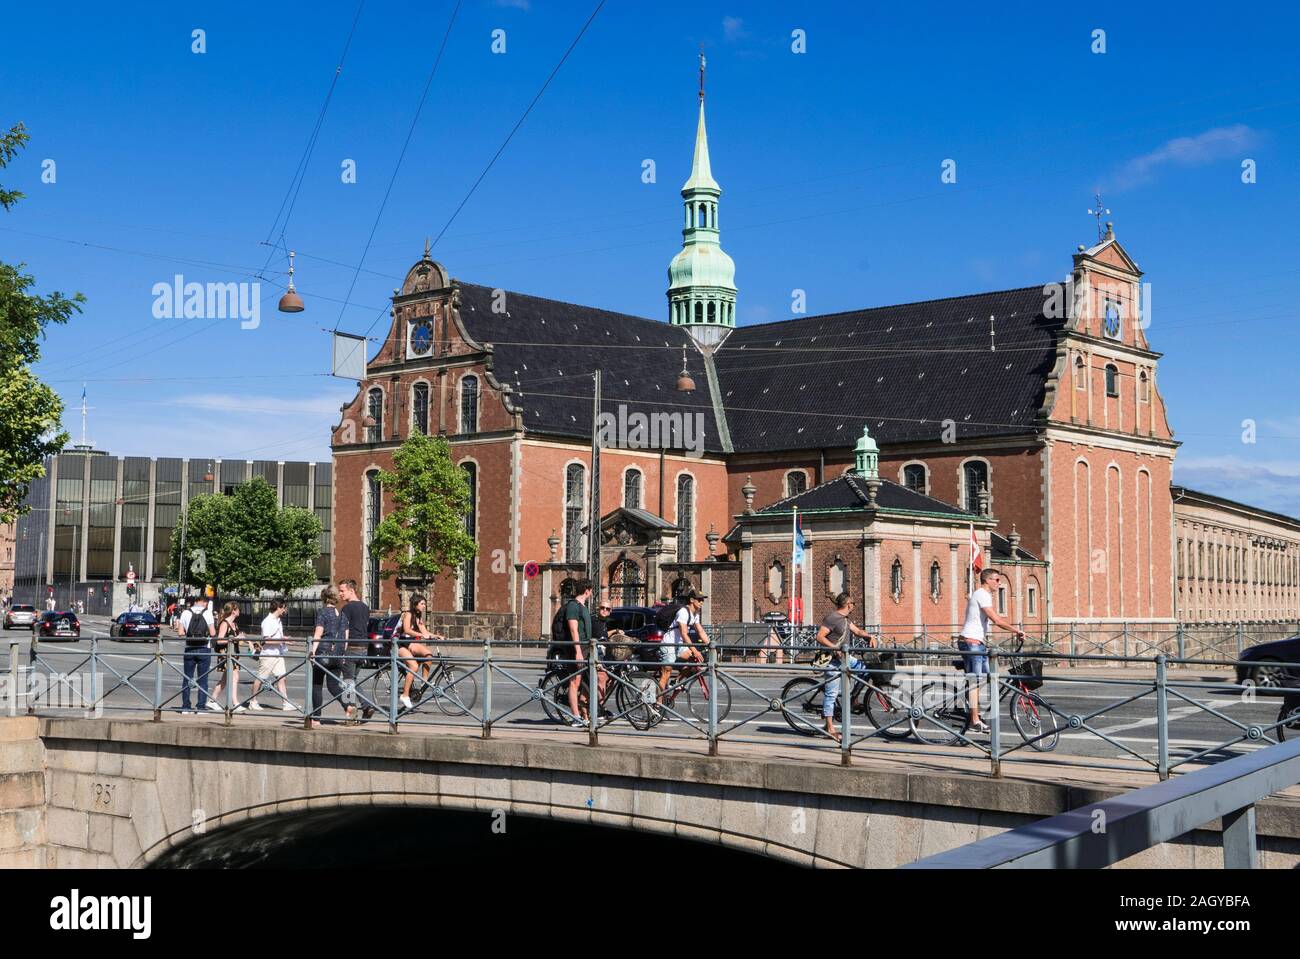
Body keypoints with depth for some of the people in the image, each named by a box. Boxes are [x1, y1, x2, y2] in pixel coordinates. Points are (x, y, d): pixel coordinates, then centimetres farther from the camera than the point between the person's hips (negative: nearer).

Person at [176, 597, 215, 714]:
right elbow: (212, 633, -7)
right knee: (203, 680, 4)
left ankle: (185, 707, 9)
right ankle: (201, 707, 2)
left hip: (189, 649, 2)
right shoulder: (208, 613, -4)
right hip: (204, 649, -1)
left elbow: (180, 633, -2)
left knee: (186, 679, 10)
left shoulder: (186, 613, 1)